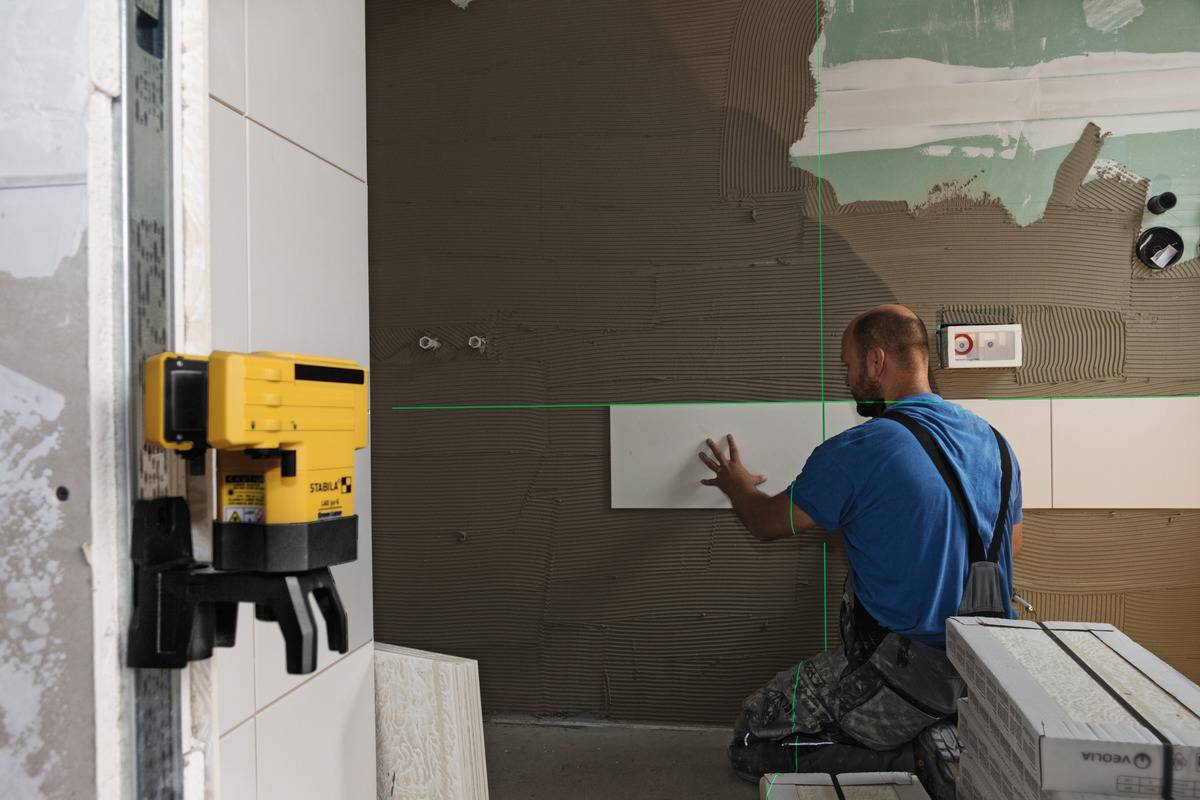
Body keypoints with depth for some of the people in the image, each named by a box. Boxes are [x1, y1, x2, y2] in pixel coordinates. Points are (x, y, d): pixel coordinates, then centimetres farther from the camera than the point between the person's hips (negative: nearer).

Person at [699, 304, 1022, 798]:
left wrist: (738, 487, 21)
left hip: (908, 672, -7)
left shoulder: (854, 453, -18)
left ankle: (917, 757, -8)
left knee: (751, 744, 4)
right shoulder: (995, 442, 4)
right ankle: (937, 737, 7)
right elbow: (1009, 551, 18)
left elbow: (767, 523, -3)